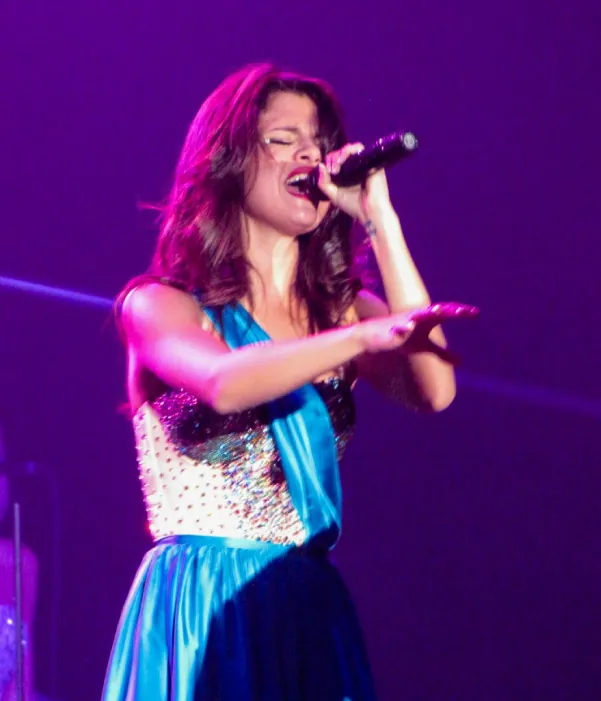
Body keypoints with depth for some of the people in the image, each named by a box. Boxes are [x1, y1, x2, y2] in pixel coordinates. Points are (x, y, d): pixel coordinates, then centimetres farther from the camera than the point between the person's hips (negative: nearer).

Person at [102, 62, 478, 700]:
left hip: (311, 614, 4)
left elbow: (433, 389, -8)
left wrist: (380, 219, -5)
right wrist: (364, 337, -33)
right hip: (200, 616, -4)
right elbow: (223, 383, -22)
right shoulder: (157, 306, 0)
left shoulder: (342, 308, 12)